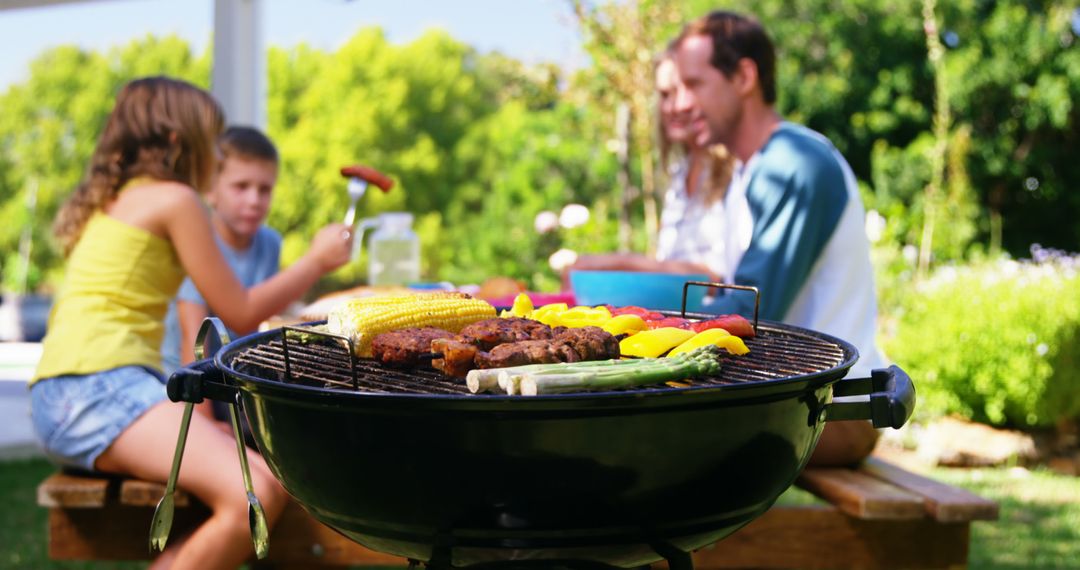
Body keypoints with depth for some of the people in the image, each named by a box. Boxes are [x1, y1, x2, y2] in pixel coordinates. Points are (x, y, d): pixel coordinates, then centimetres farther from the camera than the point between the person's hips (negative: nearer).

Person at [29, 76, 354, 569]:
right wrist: (318, 259, 14)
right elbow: (240, 313, 1)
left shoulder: (112, 201, 24)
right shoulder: (173, 198, -2)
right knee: (255, 496, -25)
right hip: (101, 386, -10)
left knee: (266, 485, 1)